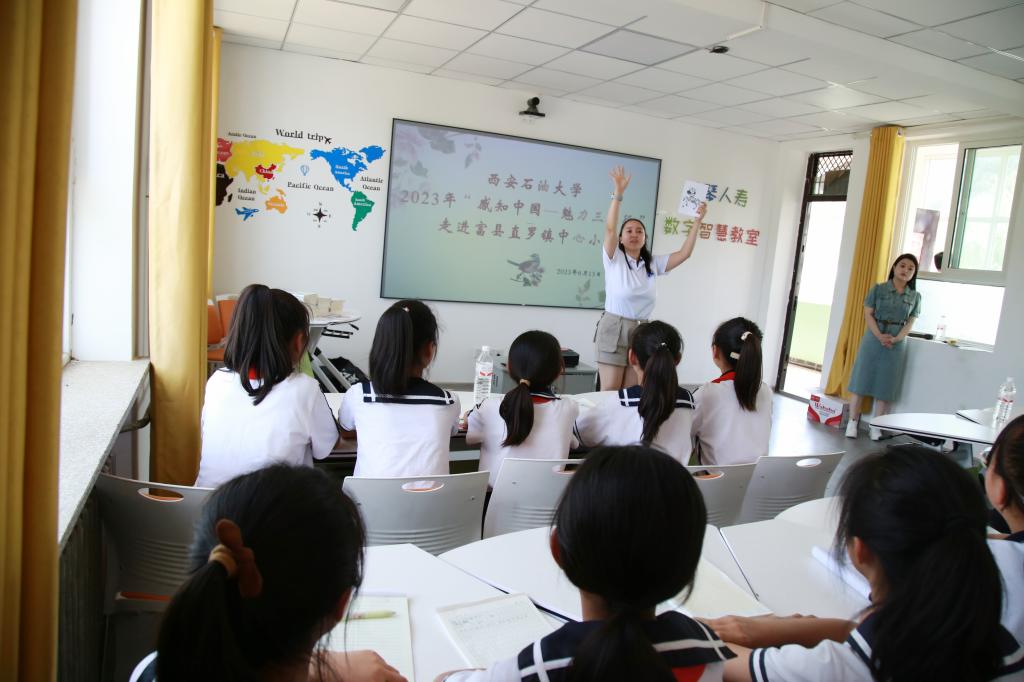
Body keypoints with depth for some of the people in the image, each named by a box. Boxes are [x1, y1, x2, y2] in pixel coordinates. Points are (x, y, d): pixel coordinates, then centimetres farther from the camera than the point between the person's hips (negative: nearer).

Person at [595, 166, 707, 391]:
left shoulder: (653, 264, 9)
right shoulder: (614, 259, -3)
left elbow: (684, 253, 5)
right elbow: (609, 229, -17)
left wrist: (697, 222, 1)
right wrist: (618, 194, -24)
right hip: (614, 329, -4)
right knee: (609, 392, -3)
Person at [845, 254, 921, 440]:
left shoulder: (915, 297, 7)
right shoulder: (878, 289, 1)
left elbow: (910, 323, 4)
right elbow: (868, 314, -4)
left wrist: (896, 338, -14)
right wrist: (880, 336, -17)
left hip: (897, 344, 2)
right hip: (873, 339, -2)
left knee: (885, 385, 5)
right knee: (862, 379, -1)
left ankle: (876, 426, 11)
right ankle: (853, 422, 6)